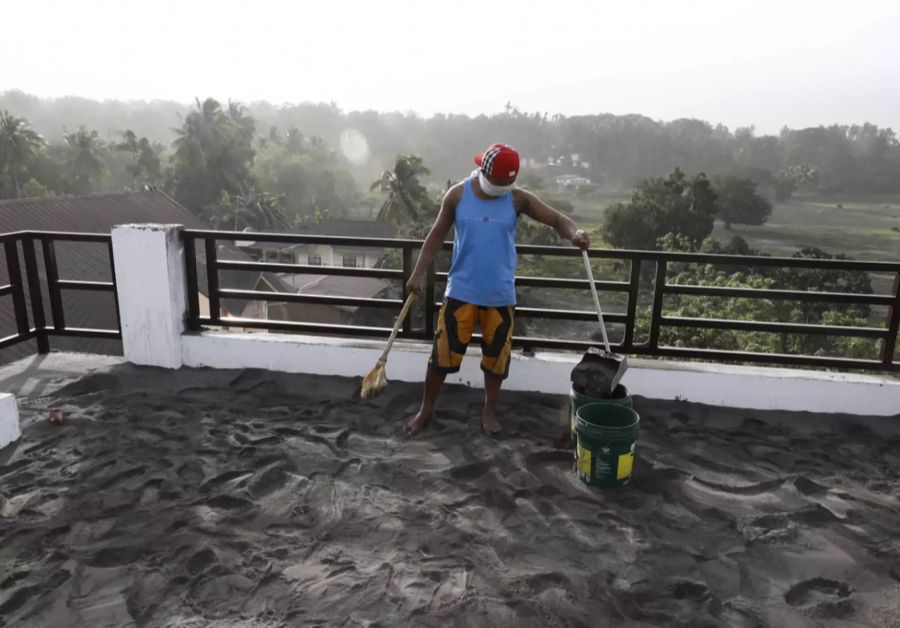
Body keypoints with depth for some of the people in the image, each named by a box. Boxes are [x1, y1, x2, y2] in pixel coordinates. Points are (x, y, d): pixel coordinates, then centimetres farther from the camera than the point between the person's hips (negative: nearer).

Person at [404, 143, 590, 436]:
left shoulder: (518, 199, -3)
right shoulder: (457, 195, -4)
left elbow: (557, 219, -6)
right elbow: (437, 235, 4)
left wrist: (574, 234, -29)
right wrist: (418, 273, -1)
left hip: (501, 295, 1)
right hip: (461, 291, -1)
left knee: (497, 355, 11)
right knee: (443, 351, 5)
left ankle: (489, 411, 32)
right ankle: (426, 409, 24)